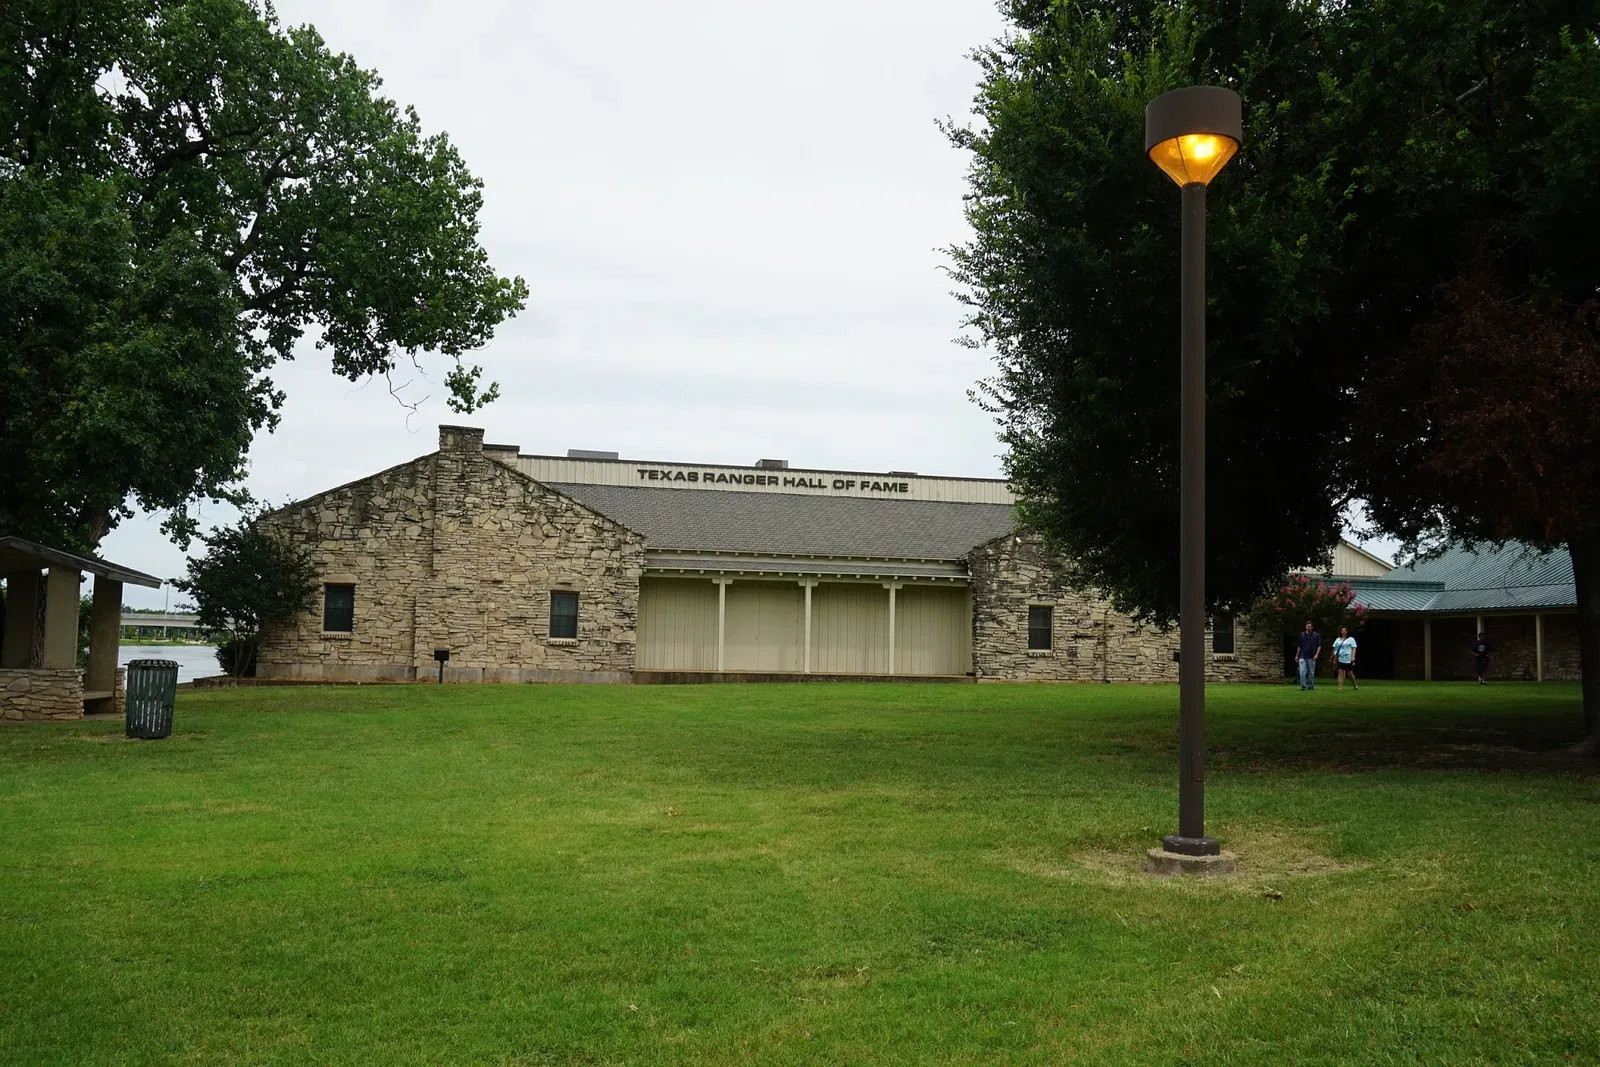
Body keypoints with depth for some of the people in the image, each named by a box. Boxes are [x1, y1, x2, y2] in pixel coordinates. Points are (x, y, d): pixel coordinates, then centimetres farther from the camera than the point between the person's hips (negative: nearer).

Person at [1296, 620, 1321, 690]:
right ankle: (1303, 686, -7)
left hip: (1312, 657, -1)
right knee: (1302, 672, -10)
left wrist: (1317, 654, -8)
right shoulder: (1302, 635, 7)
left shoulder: (1317, 635, 2)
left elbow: (1319, 646, 4)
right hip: (1303, 657, 1)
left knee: (1311, 673, 6)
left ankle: (1311, 686, 15)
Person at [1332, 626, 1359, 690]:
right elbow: (1335, 649, 17)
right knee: (1340, 673, -6)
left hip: (1348, 660, -3)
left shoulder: (1351, 639, 4)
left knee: (1350, 673, 4)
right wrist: (1334, 659, 14)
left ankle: (1355, 685, 28)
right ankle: (1340, 688, -9)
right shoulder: (1338, 640, 15)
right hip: (1340, 660, 3)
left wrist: (1353, 657, -16)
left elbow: (1354, 648, -3)